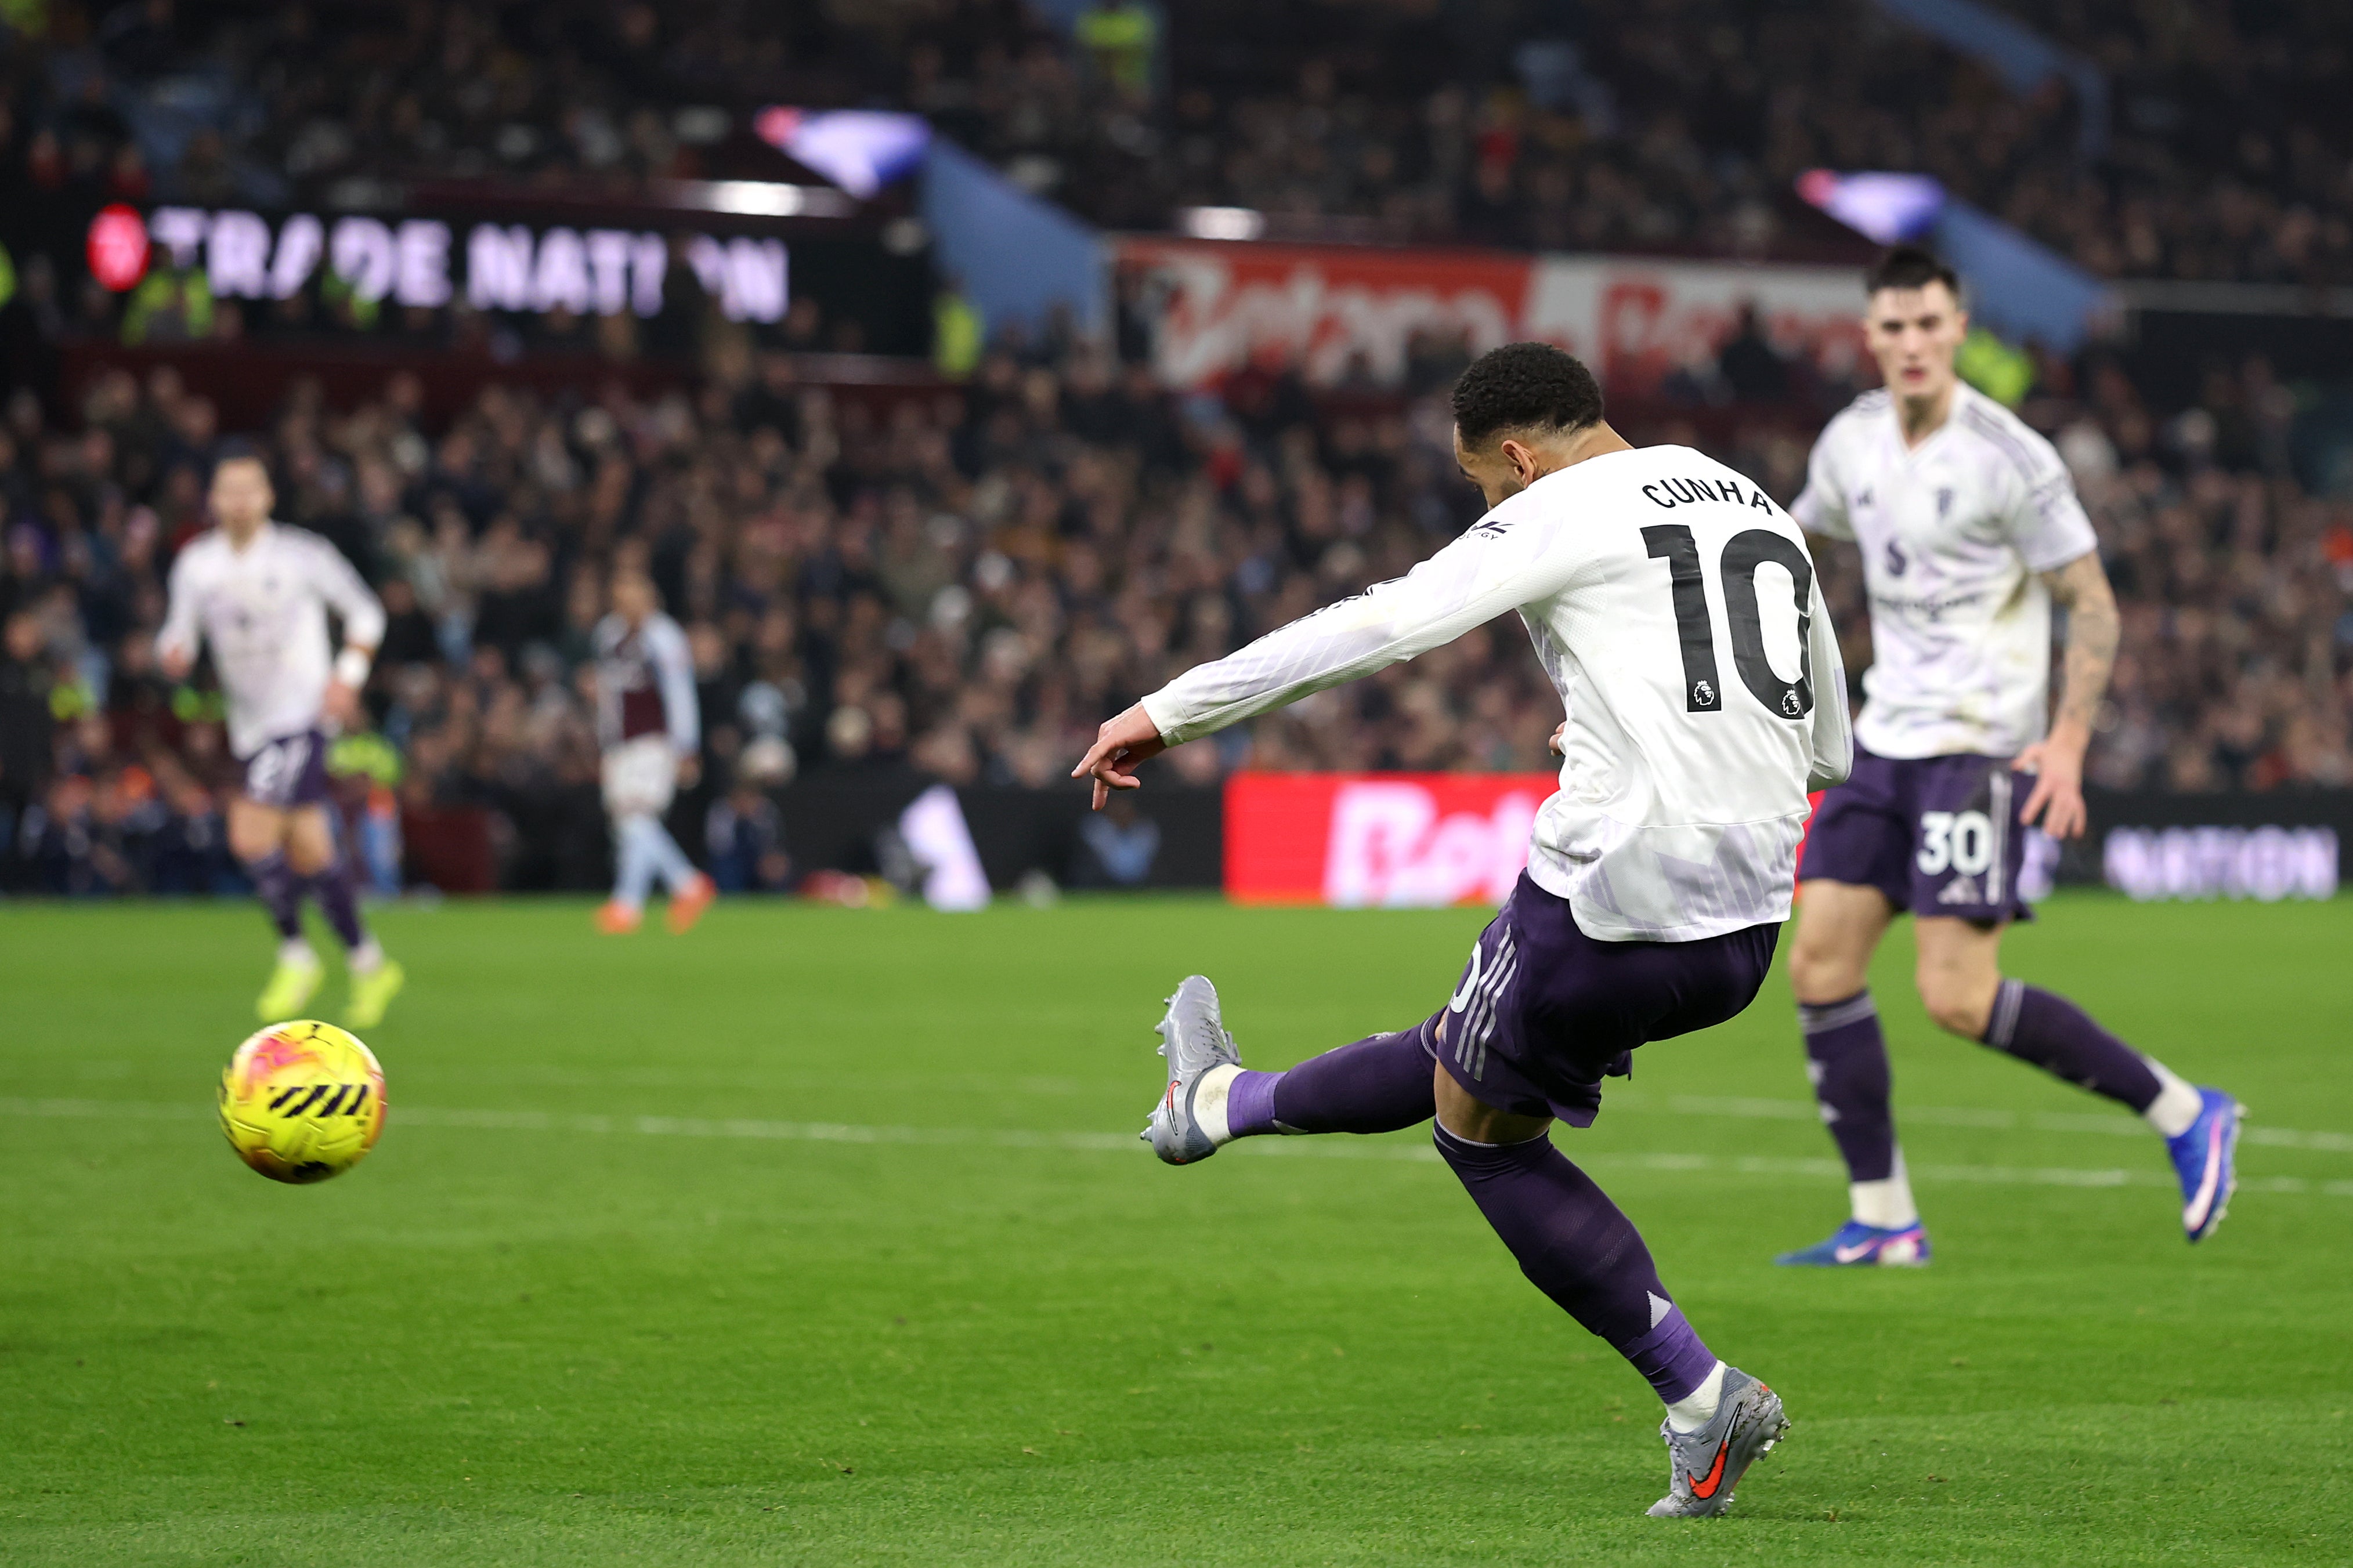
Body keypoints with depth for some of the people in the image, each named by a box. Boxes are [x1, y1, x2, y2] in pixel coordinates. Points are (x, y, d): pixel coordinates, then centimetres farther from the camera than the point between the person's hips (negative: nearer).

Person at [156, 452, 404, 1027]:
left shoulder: (303, 554, -6)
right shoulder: (196, 563, 5)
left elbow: (365, 612, 2)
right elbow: (180, 631, 11)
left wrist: (348, 677, -9)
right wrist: (173, 653, -12)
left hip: (303, 715, -5)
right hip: (250, 725, 5)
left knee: (252, 837, -19)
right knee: (310, 854, 9)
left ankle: (295, 956, -1)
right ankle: (368, 964, 24)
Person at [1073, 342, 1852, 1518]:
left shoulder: (1562, 514, -3)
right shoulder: (1765, 516, 19)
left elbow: (1379, 628, -9)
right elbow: (1828, 748, 25)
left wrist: (1168, 713, -4)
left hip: (1609, 909, -8)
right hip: (1748, 935, 8)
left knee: (1485, 1129, 16)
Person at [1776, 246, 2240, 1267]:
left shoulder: (2009, 457, -13)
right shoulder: (1852, 442, 7)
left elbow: (2092, 603, -11)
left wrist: (2069, 742, -21)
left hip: (1979, 750, -7)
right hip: (1887, 739, 7)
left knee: (1957, 998, -15)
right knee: (1819, 964, -1)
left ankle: (2184, 1115, -1)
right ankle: (1882, 1222, 7)